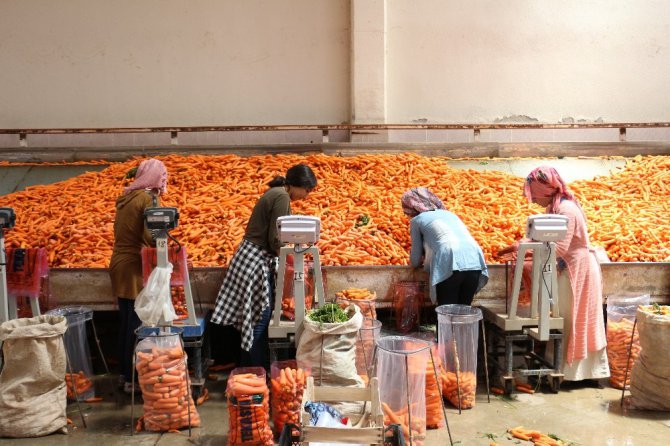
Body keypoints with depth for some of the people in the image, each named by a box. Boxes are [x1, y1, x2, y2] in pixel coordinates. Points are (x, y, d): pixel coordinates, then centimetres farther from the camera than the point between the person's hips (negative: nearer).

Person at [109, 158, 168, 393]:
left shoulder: (126, 197, 12)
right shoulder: (148, 197, -12)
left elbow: (124, 231, 12)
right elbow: (150, 235, -22)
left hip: (119, 264, 8)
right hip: (134, 267, -8)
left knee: (126, 321, 17)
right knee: (137, 324, -2)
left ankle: (124, 372, 26)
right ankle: (133, 378, 4)